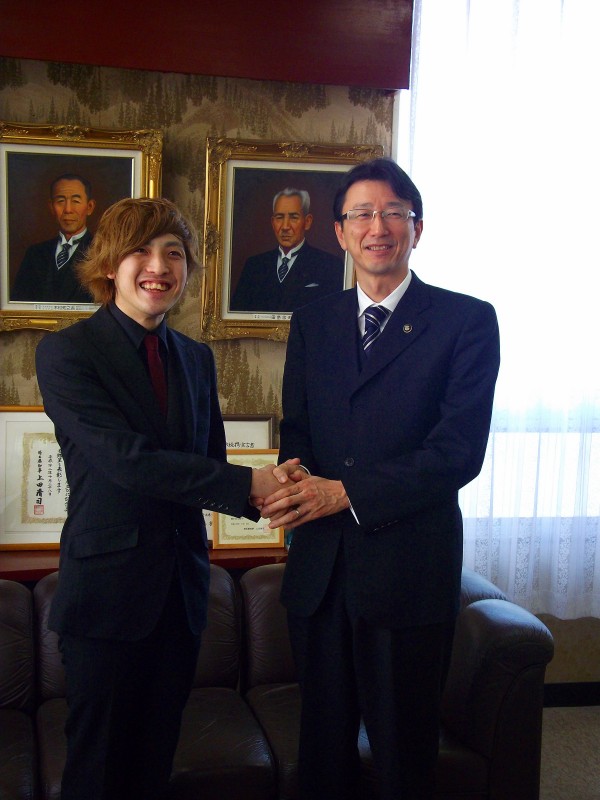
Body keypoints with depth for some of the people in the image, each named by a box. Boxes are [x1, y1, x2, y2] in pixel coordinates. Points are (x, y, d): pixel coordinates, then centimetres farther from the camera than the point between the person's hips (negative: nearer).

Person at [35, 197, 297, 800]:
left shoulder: (196, 359, 10)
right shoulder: (66, 353, -9)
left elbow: (209, 465, 8)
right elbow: (125, 458, -20)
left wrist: (269, 498, -14)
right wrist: (249, 484, -23)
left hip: (181, 586, 5)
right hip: (107, 587, -5)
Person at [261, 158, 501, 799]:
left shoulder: (466, 321, -4)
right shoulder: (311, 323, 11)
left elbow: (460, 450, -12)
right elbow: (296, 428, 13)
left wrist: (346, 493, -18)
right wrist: (295, 480, -11)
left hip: (409, 570, -4)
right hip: (318, 567, 4)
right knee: (323, 740, 16)